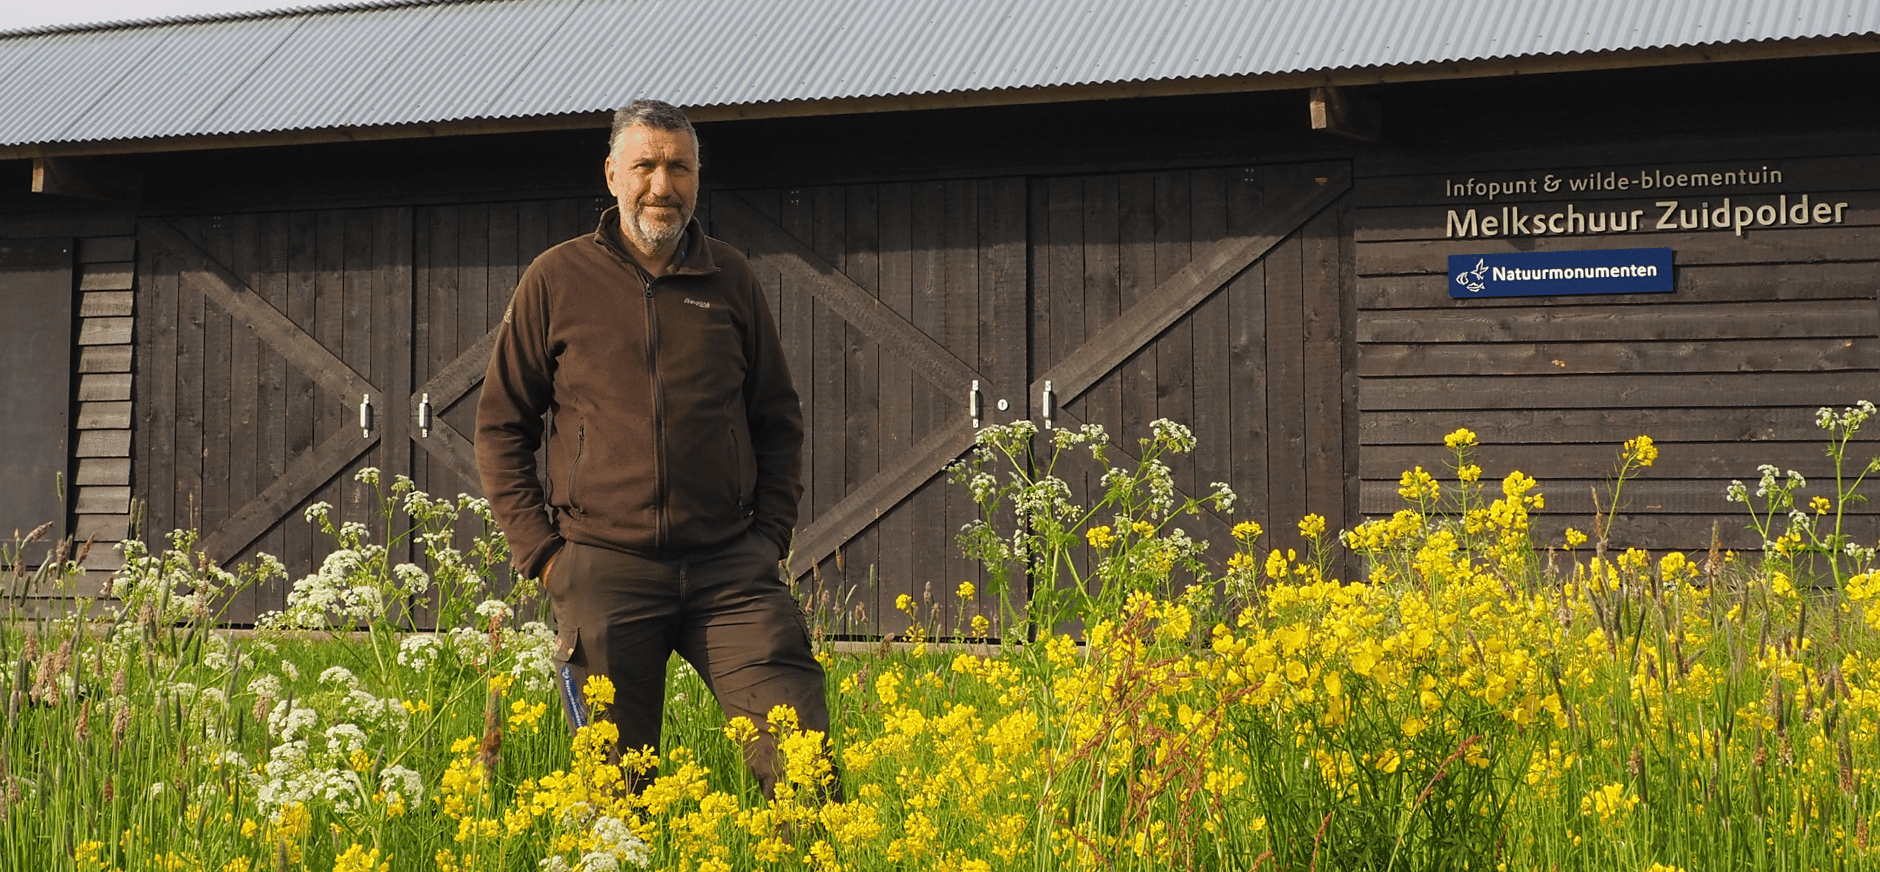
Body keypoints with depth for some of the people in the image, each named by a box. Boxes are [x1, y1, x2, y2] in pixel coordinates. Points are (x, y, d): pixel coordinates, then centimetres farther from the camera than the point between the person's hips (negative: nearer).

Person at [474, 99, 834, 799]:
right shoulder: (557, 280, 5)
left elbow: (777, 419, 19)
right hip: (604, 569, -1)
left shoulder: (732, 280, 11)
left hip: (729, 567, 1)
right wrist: (539, 549, 1)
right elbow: (500, 426, 9)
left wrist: (770, 534, 7)